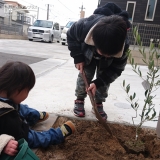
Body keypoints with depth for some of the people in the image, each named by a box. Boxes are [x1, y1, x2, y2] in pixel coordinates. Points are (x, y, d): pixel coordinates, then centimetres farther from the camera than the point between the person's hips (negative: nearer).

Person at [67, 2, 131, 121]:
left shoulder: (123, 45, -42)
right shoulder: (84, 26, -44)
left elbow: (116, 69, -26)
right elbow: (71, 36, -19)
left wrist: (98, 82, -36)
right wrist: (78, 57, -24)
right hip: (87, 53, 0)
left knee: (104, 79, -6)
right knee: (85, 75, -6)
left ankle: (99, 103, 13)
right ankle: (79, 100, 15)